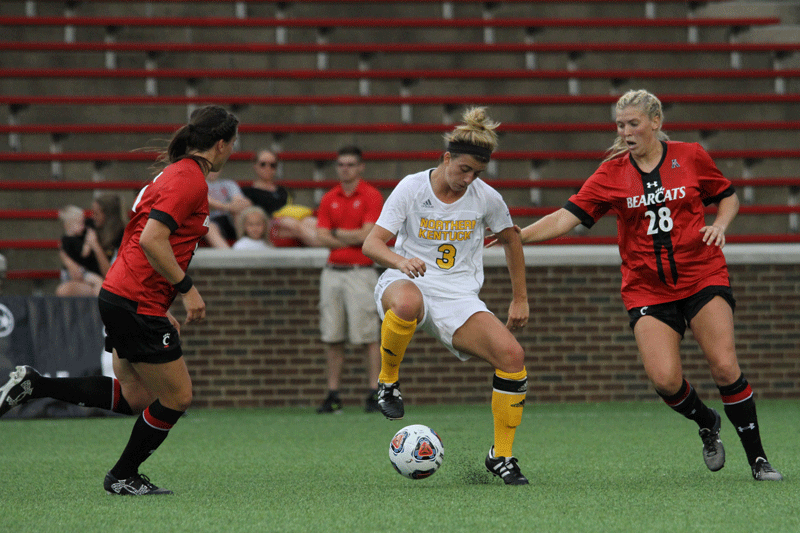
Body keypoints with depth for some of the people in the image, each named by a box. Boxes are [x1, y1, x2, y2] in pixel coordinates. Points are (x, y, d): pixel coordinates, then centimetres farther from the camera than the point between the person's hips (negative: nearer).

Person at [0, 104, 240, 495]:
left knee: (135, 397, 14)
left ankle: (33, 385, 12)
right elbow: (151, 239, -25)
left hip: (119, 297, 10)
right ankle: (123, 478, 15)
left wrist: (161, 312, 22)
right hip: (138, 304, -10)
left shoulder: (176, 174, 17)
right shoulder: (190, 180, -15)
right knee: (177, 397, 1)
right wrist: (186, 288, -18)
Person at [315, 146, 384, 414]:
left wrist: (338, 233, -1)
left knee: (367, 336, -7)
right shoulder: (329, 199, 13)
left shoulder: (371, 196, -2)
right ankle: (333, 394, 6)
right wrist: (353, 238, -7)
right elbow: (322, 237, 3)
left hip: (360, 272, -5)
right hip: (333, 271, 5)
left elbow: (368, 234, -12)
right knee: (332, 337, 3)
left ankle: (375, 393, -3)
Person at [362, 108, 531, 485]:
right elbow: (372, 244, -10)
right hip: (408, 283, -3)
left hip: (459, 298, 3)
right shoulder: (412, 188, -7)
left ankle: (501, 455, -3)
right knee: (407, 303, -43)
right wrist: (401, 261, -32)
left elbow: (511, 240, 19)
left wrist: (520, 299, 18)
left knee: (511, 355, -21)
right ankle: (388, 382, -15)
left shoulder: (486, 198, 0)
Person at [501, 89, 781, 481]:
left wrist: (720, 225, -6)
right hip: (646, 289, 1)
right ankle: (706, 423, 16)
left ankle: (757, 459, 0)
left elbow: (728, 197, 15)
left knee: (724, 367, -14)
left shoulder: (690, 156, 1)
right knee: (665, 379, -17)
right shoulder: (612, 174, 1)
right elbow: (567, 217, -4)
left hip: (702, 276, -1)